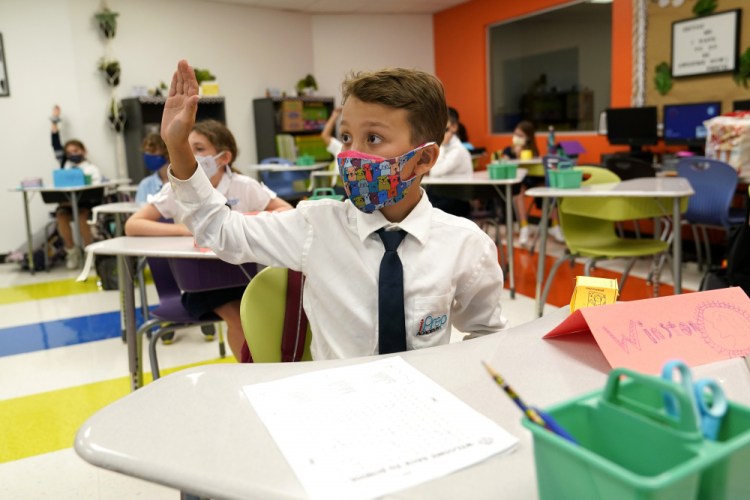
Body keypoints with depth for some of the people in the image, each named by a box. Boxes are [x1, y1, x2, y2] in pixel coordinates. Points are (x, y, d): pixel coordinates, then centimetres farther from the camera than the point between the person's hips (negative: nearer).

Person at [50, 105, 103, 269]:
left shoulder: (92, 168, 5)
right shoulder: (65, 165, 20)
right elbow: (56, 146, 19)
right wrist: (55, 121, 21)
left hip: (85, 202, -4)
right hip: (66, 201, 4)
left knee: (82, 215, -33)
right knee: (61, 215, -26)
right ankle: (71, 251, -16)